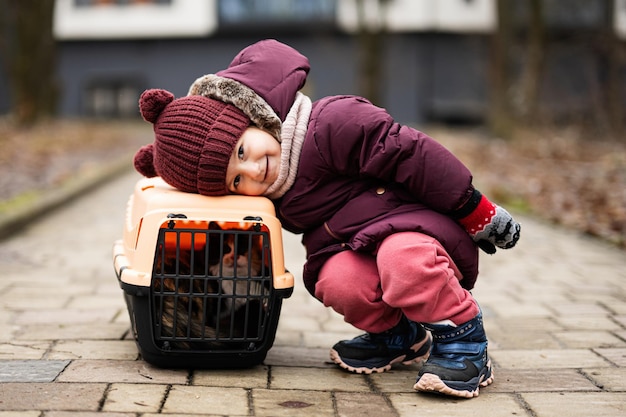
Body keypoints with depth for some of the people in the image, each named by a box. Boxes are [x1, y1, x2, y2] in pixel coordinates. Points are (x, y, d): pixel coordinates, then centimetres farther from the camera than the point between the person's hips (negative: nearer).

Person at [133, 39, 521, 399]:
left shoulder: (329, 126, -24)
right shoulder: (272, 198, 0)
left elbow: (410, 153, -22)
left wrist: (478, 212, -16)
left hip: (423, 225, -6)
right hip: (355, 248, 6)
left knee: (403, 259, -38)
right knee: (336, 279, -27)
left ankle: (463, 337, -14)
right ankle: (396, 335, 2)